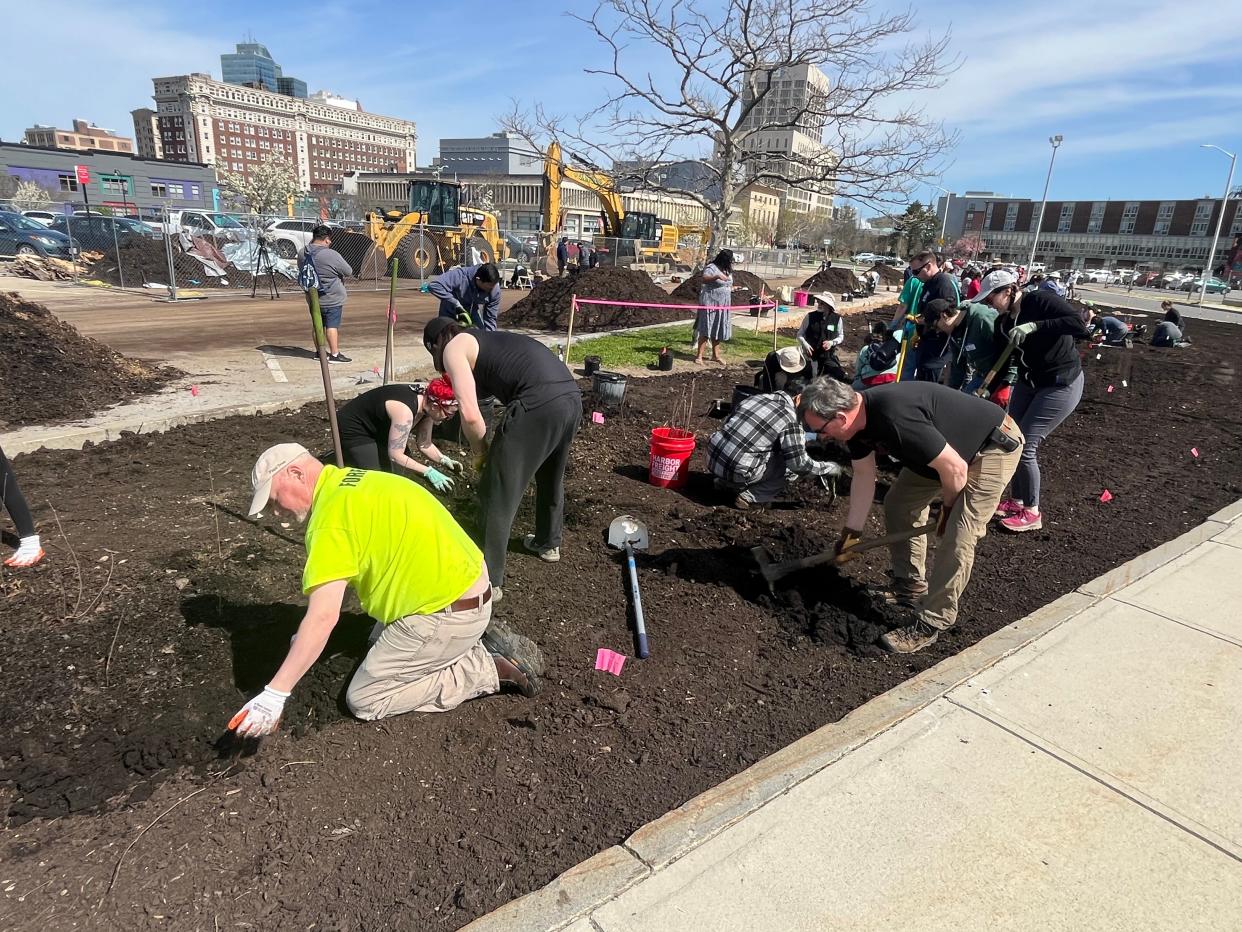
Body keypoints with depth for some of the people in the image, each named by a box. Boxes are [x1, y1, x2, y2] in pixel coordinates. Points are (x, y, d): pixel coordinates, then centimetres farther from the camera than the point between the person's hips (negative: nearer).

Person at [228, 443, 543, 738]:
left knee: (363, 700, 4)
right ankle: (477, 645, 16)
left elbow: (323, 616, -25)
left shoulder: (331, 513, -19)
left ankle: (490, 668, -1)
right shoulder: (354, 484, 11)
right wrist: (308, 636, 28)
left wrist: (274, 694, -21)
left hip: (447, 612, -10)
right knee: (380, 642, 31)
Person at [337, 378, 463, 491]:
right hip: (352, 431, -8)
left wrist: (444, 460, -18)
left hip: (377, 429, 8)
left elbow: (424, 444, -3)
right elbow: (395, 455, -35)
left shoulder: (427, 405, -12)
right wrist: (429, 472, -35)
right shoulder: (404, 410, -38)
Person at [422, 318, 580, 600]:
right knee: (551, 477, 32)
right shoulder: (487, 340, 33)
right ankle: (548, 543, 53)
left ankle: (490, 581, 15)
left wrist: (480, 451, 13)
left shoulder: (454, 348, 9)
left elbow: (470, 414, -5)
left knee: (498, 494, 6)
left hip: (539, 405, -9)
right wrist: (498, 448, 36)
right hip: (572, 398, 9)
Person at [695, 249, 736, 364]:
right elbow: (704, 279, -33)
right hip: (710, 303, -8)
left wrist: (732, 288, 14)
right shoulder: (711, 268, -14)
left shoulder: (727, 270, 12)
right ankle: (699, 355, -4)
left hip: (723, 304, 8)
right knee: (706, 329, -8)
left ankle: (715, 355, 21)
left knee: (718, 329, 12)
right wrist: (717, 276, -46)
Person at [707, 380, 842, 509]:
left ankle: (725, 483, 18)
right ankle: (750, 496, -1)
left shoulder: (753, 398, 13)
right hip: (736, 473, -7)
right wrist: (829, 468, 10)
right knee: (786, 462, 10)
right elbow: (799, 463, -6)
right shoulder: (791, 419, -7)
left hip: (712, 460, 7)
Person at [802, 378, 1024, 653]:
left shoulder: (895, 418, -39)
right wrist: (852, 531, 6)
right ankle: (910, 586, 26)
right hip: (945, 445, 9)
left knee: (956, 536, -15)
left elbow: (955, 468, -30)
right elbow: (864, 475, 3)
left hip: (994, 446, -9)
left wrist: (948, 509, -10)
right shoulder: (857, 415, -10)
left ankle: (930, 625, -2)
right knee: (898, 504, 11)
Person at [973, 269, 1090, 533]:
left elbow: (1080, 326, -32)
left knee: (1025, 446, -8)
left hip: (1061, 385, -7)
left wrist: (1035, 326, -36)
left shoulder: (1040, 301, -21)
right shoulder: (1002, 322, -1)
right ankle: (1016, 501, 26)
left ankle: (1032, 513, 9)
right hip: (1028, 383, 8)